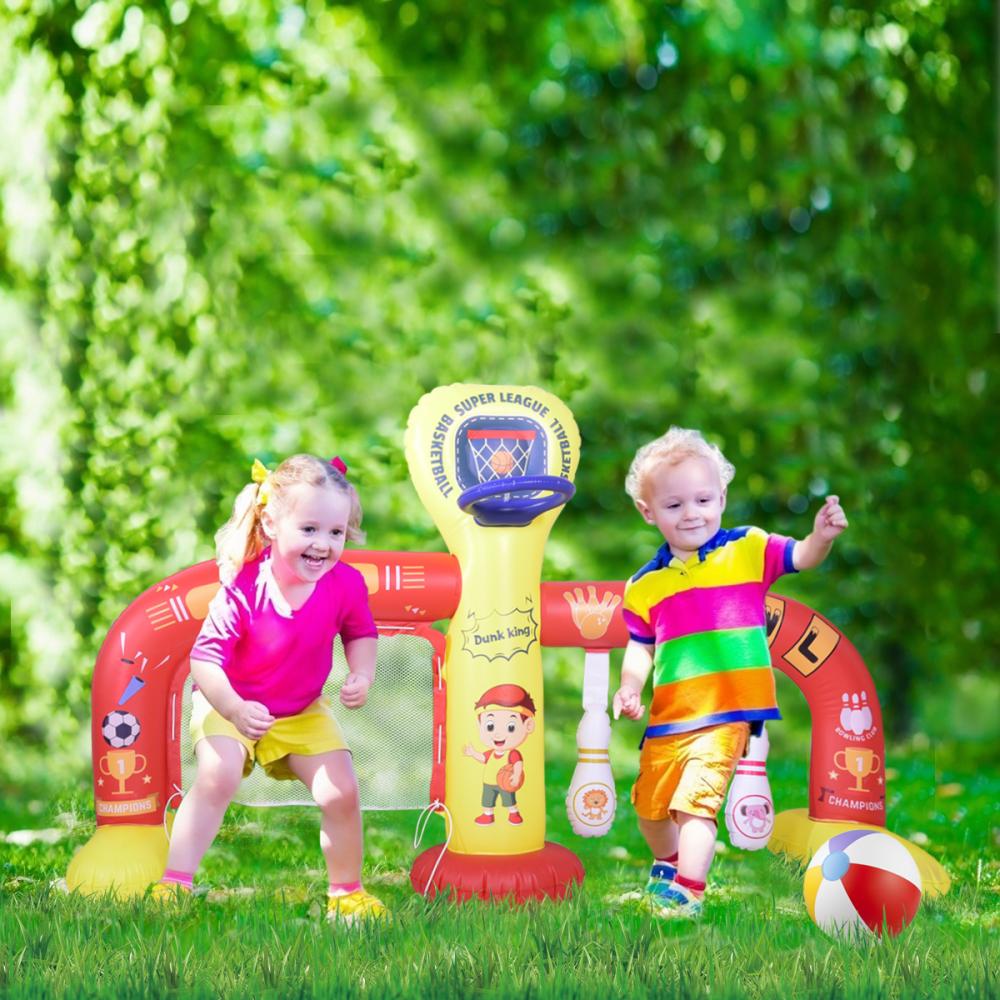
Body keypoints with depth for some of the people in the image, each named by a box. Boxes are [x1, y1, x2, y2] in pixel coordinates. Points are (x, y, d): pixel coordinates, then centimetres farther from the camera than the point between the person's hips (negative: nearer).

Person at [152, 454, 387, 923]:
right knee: (217, 776, -28)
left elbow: (360, 633, 5)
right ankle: (173, 884, -21)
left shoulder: (346, 584, -16)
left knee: (341, 792, -7)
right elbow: (205, 658, -29)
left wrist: (361, 676, -14)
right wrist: (234, 709, -44)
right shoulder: (243, 589, -29)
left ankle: (346, 892, 16)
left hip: (302, 712, 4)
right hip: (230, 705, -4)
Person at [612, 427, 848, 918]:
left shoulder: (747, 550, -2)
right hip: (668, 714, 5)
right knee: (649, 804, 18)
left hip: (725, 714, -5)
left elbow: (800, 557, -12)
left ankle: (687, 893, -12)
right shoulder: (645, 585, 6)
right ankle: (667, 868, 47)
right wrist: (630, 689, -4)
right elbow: (639, 647, 12)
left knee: (696, 799, -20)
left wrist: (822, 536, -33)